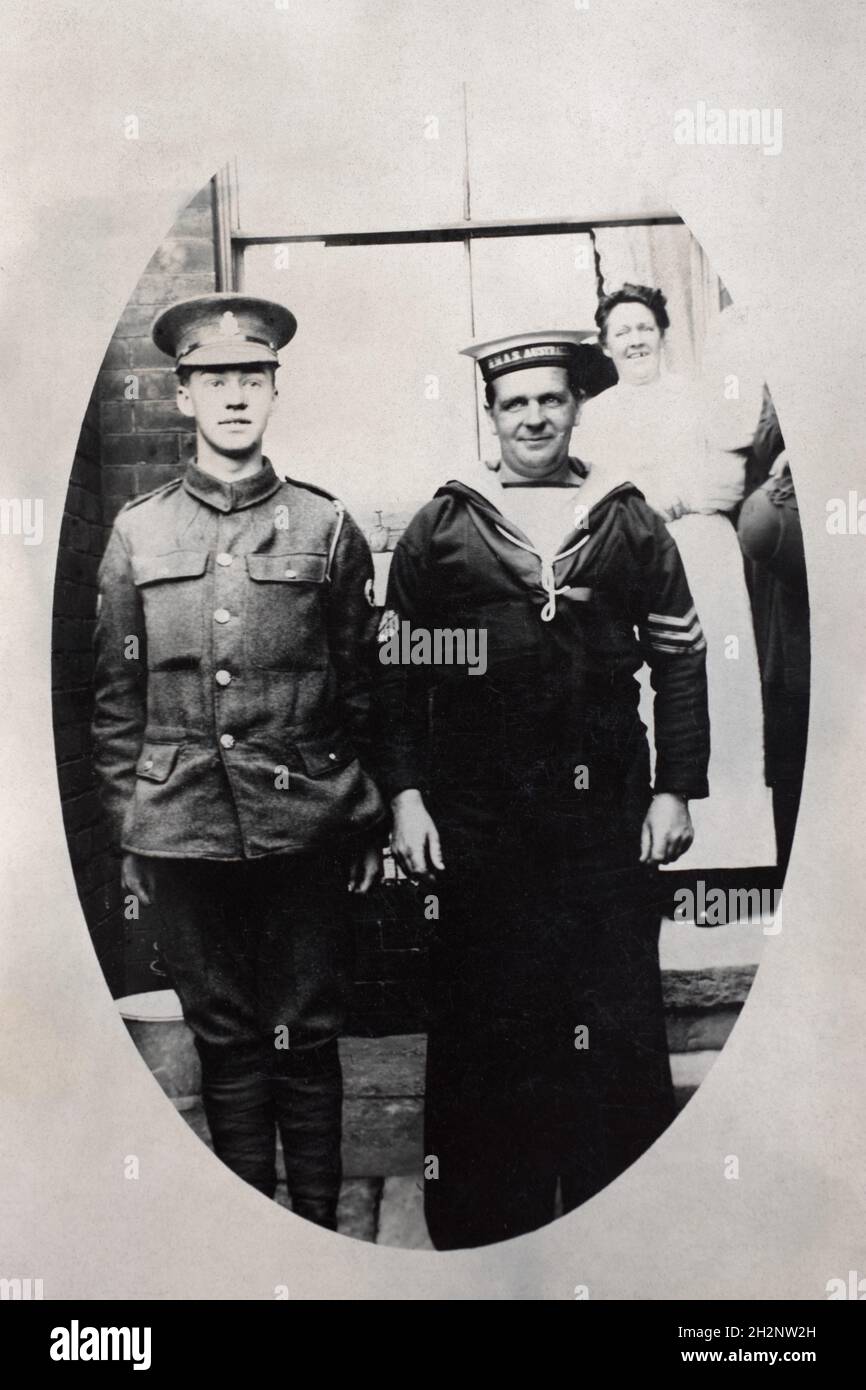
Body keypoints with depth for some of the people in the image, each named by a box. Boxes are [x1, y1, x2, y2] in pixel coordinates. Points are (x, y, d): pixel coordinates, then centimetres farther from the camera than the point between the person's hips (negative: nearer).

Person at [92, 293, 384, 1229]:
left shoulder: (325, 527, 2)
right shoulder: (137, 533, 5)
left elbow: (363, 686, 5)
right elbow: (116, 699, 7)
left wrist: (368, 821, 4)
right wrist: (125, 831, 5)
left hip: (305, 827, -1)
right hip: (183, 827, 1)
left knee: (305, 1035, 8)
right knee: (225, 1038, 12)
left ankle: (319, 1224, 24)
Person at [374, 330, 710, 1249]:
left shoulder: (630, 524, 8)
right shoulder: (439, 528, 5)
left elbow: (680, 658, 7)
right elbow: (396, 670, 3)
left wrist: (675, 788, 1)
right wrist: (403, 794, -4)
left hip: (607, 811, 1)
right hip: (476, 819, 0)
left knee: (620, 1020, 7)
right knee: (482, 1023, 7)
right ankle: (484, 1220, 22)